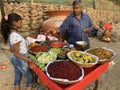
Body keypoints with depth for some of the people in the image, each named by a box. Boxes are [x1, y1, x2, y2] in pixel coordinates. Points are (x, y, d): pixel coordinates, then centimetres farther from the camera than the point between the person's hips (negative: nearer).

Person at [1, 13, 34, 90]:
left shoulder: (10, 34, 1)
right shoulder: (16, 36, -27)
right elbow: (16, 54, -25)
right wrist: (29, 60, -23)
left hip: (15, 60, 9)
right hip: (21, 61, -9)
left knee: (17, 79, 21)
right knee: (30, 78, 10)